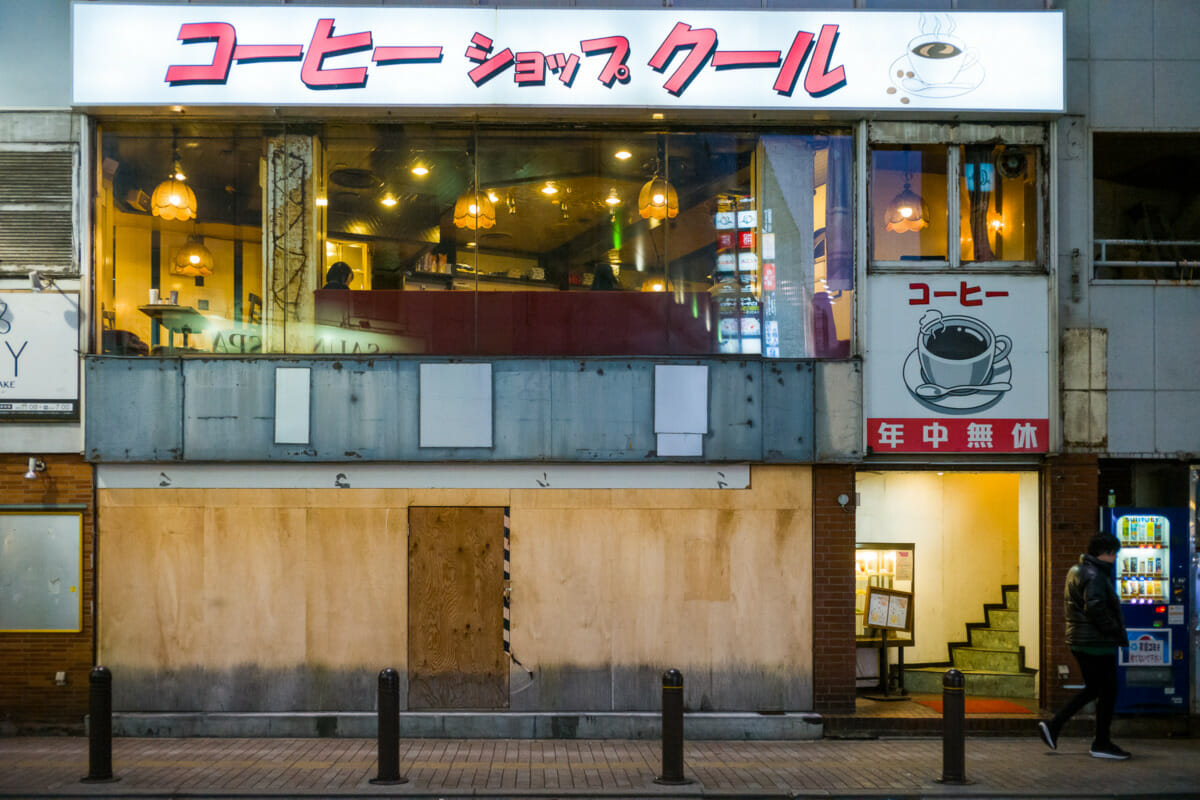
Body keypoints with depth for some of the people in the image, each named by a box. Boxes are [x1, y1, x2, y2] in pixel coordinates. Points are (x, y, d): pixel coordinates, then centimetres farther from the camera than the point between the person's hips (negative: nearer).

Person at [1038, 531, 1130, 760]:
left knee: (1092, 689, 18)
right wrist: (1117, 633, -16)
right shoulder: (1094, 576, -17)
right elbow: (1095, 609, -26)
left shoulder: (1076, 571, 15)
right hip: (1097, 643, -10)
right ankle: (1101, 744, 9)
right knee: (1107, 691, 1)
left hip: (1080, 641, 10)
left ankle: (1053, 726, 14)